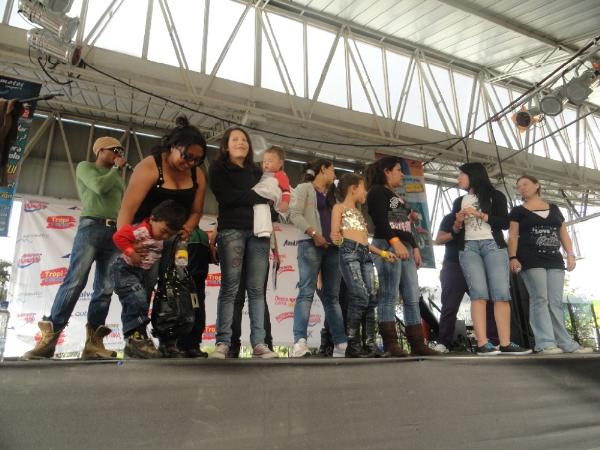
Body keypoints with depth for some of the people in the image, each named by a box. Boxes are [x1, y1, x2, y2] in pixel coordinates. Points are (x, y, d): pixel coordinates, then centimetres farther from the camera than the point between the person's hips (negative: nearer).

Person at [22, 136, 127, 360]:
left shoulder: (116, 176, 30)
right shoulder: (85, 167, 14)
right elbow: (100, 186, -5)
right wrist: (117, 168, 5)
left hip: (115, 232, 6)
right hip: (92, 226, -5)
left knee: (105, 288, -6)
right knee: (75, 281, -17)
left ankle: (93, 342, -8)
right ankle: (48, 338, -17)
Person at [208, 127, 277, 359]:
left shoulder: (257, 171, 24)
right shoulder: (218, 168, 10)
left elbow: (267, 197, 21)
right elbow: (226, 196, -7)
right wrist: (259, 197, -3)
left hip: (258, 231, 4)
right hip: (231, 230, -4)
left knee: (257, 289, -1)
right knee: (229, 288, -7)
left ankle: (258, 343, -1)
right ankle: (223, 343, -3)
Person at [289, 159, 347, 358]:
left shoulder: (331, 195, 28)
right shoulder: (304, 188, 7)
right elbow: (295, 214, -7)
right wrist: (314, 234, -17)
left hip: (332, 247, 7)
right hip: (310, 244, -7)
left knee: (333, 296, 4)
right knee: (307, 292, -16)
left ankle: (341, 344, 6)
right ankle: (300, 344, -21)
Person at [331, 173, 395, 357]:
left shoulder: (359, 212, 29)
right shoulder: (340, 207, 9)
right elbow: (334, 233, -1)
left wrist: (383, 253, 21)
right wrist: (336, 238, -18)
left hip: (366, 254, 7)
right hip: (349, 252, -7)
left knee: (371, 298, -2)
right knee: (360, 297, -17)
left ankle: (370, 343, 1)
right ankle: (353, 344, -11)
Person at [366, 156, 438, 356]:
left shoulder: (398, 196, 30)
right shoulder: (377, 191, 2)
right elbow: (380, 220, -13)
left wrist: (415, 247, 16)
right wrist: (395, 242, -24)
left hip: (405, 247, 9)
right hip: (387, 246, -9)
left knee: (413, 297, 3)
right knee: (389, 296, -11)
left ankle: (417, 344, 6)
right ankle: (391, 344, -10)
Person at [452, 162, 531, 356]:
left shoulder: (495, 195, 11)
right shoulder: (459, 201, 21)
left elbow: (505, 223, 0)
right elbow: (454, 232, 20)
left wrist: (479, 214, -6)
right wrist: (458, 222, -1)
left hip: (494, 245, -1)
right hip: (468, 248, 1)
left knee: (501, 294, -11)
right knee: (479, 293, -15)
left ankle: (505, 344, -9)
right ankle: (483, 344, -21)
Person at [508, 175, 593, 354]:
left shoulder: (553, 208, 20)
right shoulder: (518, 211, 9)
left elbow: (563, 233, 18)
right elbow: (513, 236, 1)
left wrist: (570, 254, 5)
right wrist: (512, 257, -12)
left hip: (554, 260, 4)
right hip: (531, 261, -3)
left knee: (555, 302, 2)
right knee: (540, 299, -11)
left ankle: (564, 342, 4)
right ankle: (546, 343, -13)